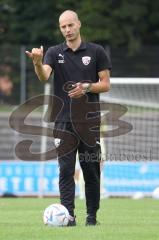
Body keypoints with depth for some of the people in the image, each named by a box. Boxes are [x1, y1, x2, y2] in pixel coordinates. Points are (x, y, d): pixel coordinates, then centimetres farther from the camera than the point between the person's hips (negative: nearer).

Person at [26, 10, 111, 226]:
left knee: (91, 170, 4)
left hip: (89, 121, 0)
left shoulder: (96, 52, 3)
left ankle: (92, 216, 13)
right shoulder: (54, 53, 4)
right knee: (66, 170, -5)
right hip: (64, 121, 0)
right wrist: (37, 62, -37)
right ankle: (68, 215, -8)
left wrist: (87, 87, -16)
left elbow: (105, 84, 3)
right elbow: (44, 76, -15)